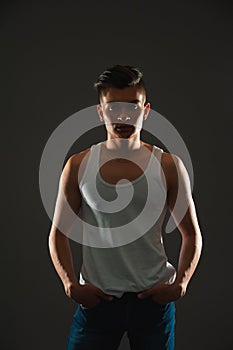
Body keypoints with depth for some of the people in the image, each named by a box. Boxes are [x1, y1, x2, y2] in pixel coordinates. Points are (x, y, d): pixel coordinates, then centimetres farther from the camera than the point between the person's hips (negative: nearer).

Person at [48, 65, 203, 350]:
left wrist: (180, 283, -7)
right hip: (96, 298, 0)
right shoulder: (78, 166, 0)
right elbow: (58, 233, 5)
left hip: (154, 298, 0)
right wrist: (70, 284, -6)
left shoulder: (169, 166, -1)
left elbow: (192, 234, 5)